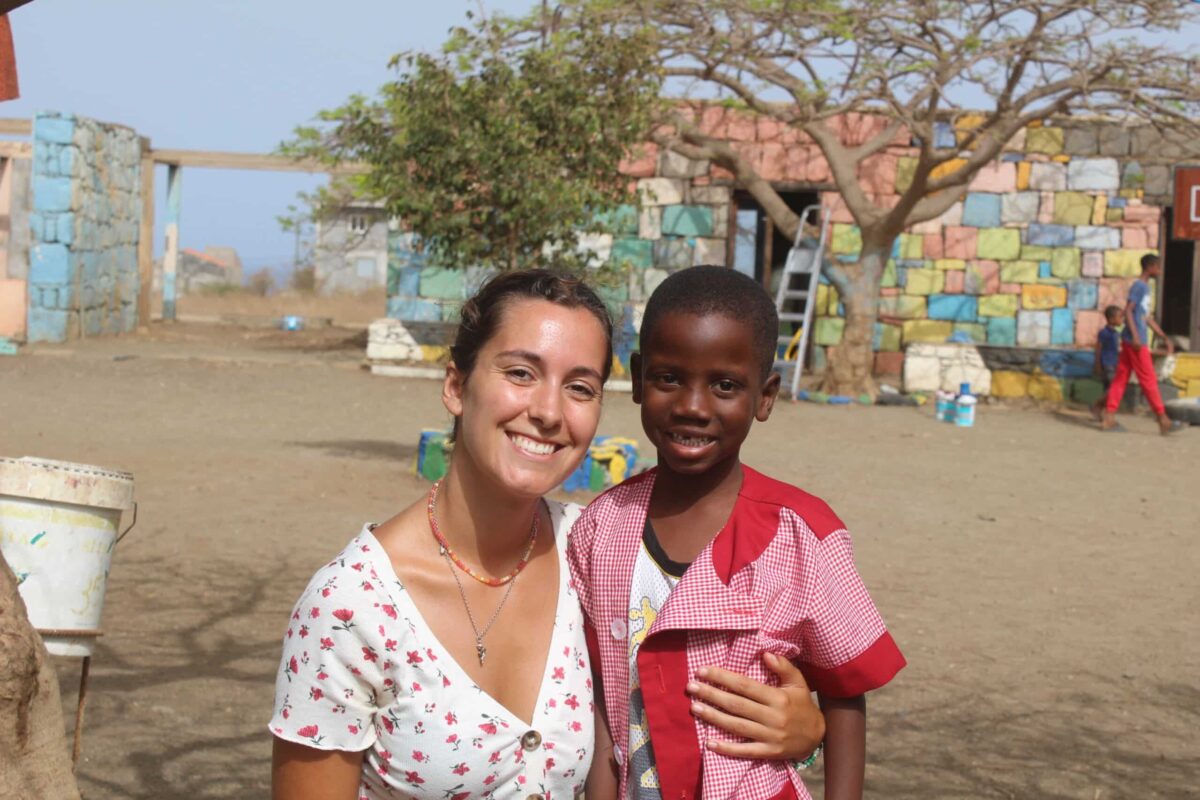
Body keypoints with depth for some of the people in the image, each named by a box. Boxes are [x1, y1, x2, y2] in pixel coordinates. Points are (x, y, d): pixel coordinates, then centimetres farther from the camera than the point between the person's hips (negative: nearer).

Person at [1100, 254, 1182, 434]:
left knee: (1121, 378, 5)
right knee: (1149, 380, -5)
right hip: (1136, 342, -9)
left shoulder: (1145, 288, 19)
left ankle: (1109, 419, 3)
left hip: (1131, 342, 9)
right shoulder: (1138, 286, -10)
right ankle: (1164, 421, -2)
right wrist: (1135, 336, -26)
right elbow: (1128, 310, -18)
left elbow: (1147, 317, 23)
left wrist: (1165, 338, 22)